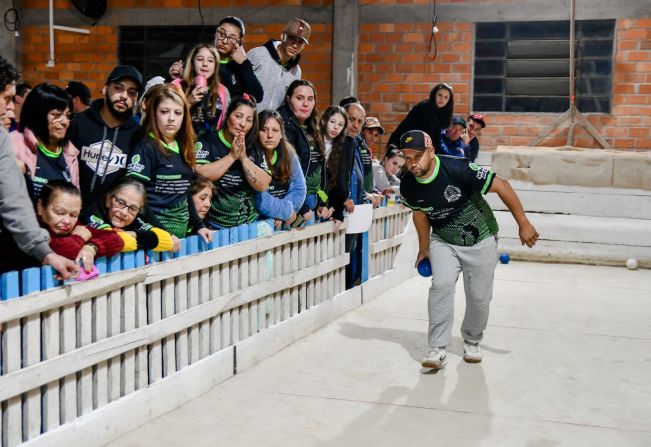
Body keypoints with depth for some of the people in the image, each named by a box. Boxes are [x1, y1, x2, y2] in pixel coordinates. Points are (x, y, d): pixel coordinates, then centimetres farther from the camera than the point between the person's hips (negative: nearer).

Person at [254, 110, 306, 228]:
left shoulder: (289, 154, 5)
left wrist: (283, 215, -10)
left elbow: (299, 189, 5)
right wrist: (287, 212, -8)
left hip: (286, 223, 5)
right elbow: (260, 200, -19)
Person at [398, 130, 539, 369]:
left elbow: (501, 186, -24)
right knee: (441, 285, -20)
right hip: (443, 241, 2)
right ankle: (438, 350, -13)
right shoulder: (408, 186, -16)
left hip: (480, 241, -2)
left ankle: (472, 342, 29)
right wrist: (424, 248, 14)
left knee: (479, 297, 2)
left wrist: (523, 224, -22)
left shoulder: (458, 169, -32)